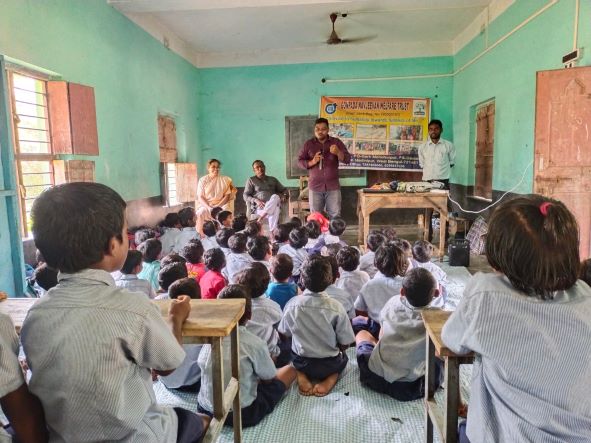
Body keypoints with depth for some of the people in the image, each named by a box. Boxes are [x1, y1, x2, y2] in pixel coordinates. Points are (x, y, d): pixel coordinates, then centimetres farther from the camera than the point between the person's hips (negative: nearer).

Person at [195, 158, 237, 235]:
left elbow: (227, 196, -2)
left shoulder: (224, 180, 2)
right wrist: (209, 207, -19)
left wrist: (218, 206, -17)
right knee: (200, 213, -30)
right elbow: (200, 197, -4)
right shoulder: (202, 180, 1)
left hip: (221, 205, 0)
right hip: (206, 205, 0)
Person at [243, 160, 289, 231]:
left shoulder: (273, 179, 25)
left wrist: (284, 196, -1)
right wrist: (256, 200, -16)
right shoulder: (251, 180, 15)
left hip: (273, 206, 3)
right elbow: (245, 196, 4)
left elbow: (284, 190, 25)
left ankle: (261, 217, -40)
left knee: (275, 196, -35)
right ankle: (272, 233, -39)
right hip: (259, 207, -3)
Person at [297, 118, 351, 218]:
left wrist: (338, 152, -24)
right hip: (315, 186, 0)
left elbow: (347, 159, -3)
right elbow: (300, 161, 4)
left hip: (333, 186, 0)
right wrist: (312, 162, -16)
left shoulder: (336, 142, 4)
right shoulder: (308, 144, 5)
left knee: (335, 216, 0)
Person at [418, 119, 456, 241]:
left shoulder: (448, 145, 1)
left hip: (443, 181, -1)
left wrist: (441, 170, 8)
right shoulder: (422, 147, 5)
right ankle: (428, 239, 10)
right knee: (428, 211, 4)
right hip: (428, 181, 1)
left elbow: (452, 162, 11)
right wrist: (430, 171, 9)